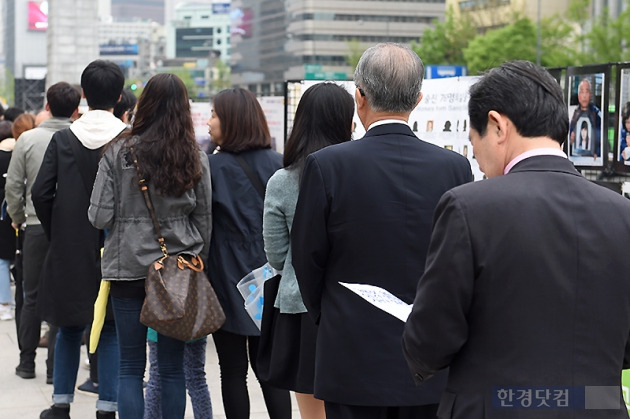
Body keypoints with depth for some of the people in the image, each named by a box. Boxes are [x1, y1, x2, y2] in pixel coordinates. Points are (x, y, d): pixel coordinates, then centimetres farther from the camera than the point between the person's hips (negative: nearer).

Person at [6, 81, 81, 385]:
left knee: (32, 297, 10)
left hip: (36, 226, 1)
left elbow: (13, 186, 0)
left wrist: (17, 219, 15)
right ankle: (55, 366, 4)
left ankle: (27, 362, 16)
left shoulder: (28, 139, -3)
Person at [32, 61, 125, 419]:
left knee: (70, 328, 14)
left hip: (70, 251, 2)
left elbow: (41, 192, -5)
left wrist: (56, 233, 7)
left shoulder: (63, 139, -2)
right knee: (111, 331, 6)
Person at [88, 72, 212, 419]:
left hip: (128, 268, -1)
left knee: (131, 366, 6)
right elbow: (205, 220, 5)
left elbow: (99, 217, -7)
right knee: (172, 366, 8)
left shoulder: (119, 152, -7)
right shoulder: (195, 158, -1)